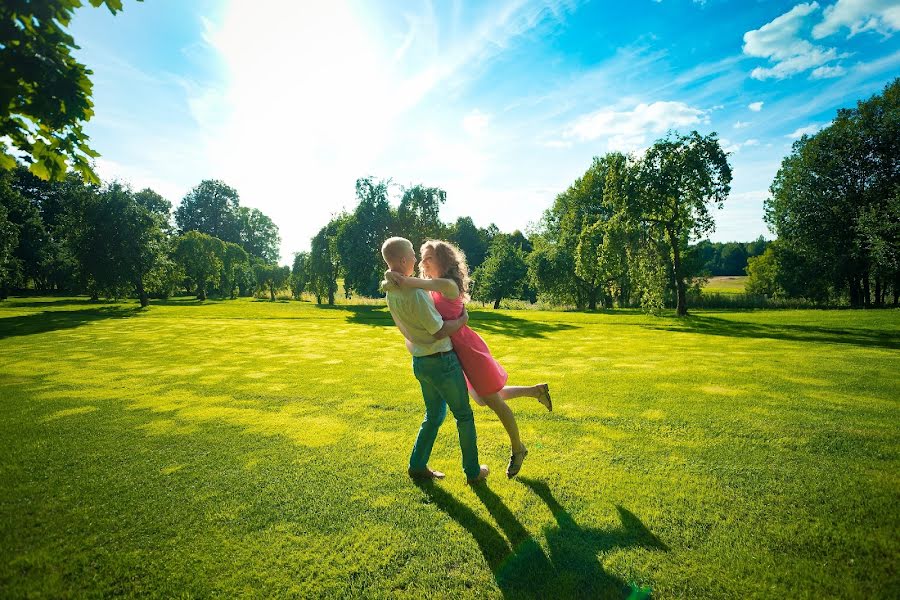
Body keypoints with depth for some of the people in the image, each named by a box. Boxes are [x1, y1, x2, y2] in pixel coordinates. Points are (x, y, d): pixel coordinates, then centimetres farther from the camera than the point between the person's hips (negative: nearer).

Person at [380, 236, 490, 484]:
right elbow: (439, 331, -22)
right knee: (464, 416, 10)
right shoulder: (414, 293, -27)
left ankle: (417, 465, 27)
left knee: (434, 415, 22)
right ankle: (473, 471, 23)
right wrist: (462, 320, -6)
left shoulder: (391, 291, 2)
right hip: (441, 361, -8)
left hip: (420, 362, 8)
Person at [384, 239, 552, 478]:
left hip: (468, 348, -10)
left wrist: (408, 282, -50)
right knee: (482, 399, 23)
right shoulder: (431, 288, 8)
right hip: (455, 351, 10)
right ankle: (536, 390, 34)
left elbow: (445, 285, -48)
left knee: (493, 401, 7)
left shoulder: (450, 285, -21)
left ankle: (518, 449, 29)